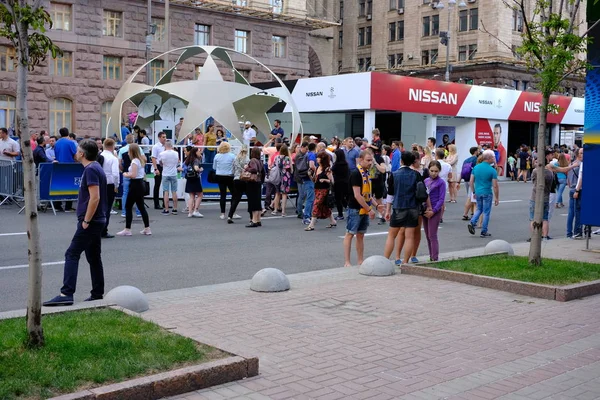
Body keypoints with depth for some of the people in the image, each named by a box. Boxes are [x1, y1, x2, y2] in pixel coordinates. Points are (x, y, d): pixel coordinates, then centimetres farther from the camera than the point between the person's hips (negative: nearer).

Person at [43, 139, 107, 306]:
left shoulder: (90, 170, -16)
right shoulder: (96, 167, 15)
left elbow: (94, 198, -24)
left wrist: (86, 221, -18)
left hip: (91, 222, -10)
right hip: (97, 221, 10)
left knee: (72, 255, -9)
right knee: (94, 257, 13)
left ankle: (66, 294, -12)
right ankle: (97, 294, 18)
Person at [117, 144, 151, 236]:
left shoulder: (134, 161, -15)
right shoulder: (140, 160, 13)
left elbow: (133, 175, -25)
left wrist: (126, 175, -7)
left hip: (135, 185, -9)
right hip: (141, 184, 9)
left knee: (128, 207, -2)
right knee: (141, 207, 13)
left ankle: (127, 229, 1)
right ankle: (147, 229, 14)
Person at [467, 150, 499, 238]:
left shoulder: (476, 167, 2)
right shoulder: (492, 170, -12)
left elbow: (471, 181, 6)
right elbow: (495, 186, -11)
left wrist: (473, 192, 16)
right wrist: (497, 198, -3)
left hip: (478, 192, 5)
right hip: (487, 193, -5)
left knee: (479, 209, 23)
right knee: (486, 212, 6)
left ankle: (472, 222, 1)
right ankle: (484, 232, 11)